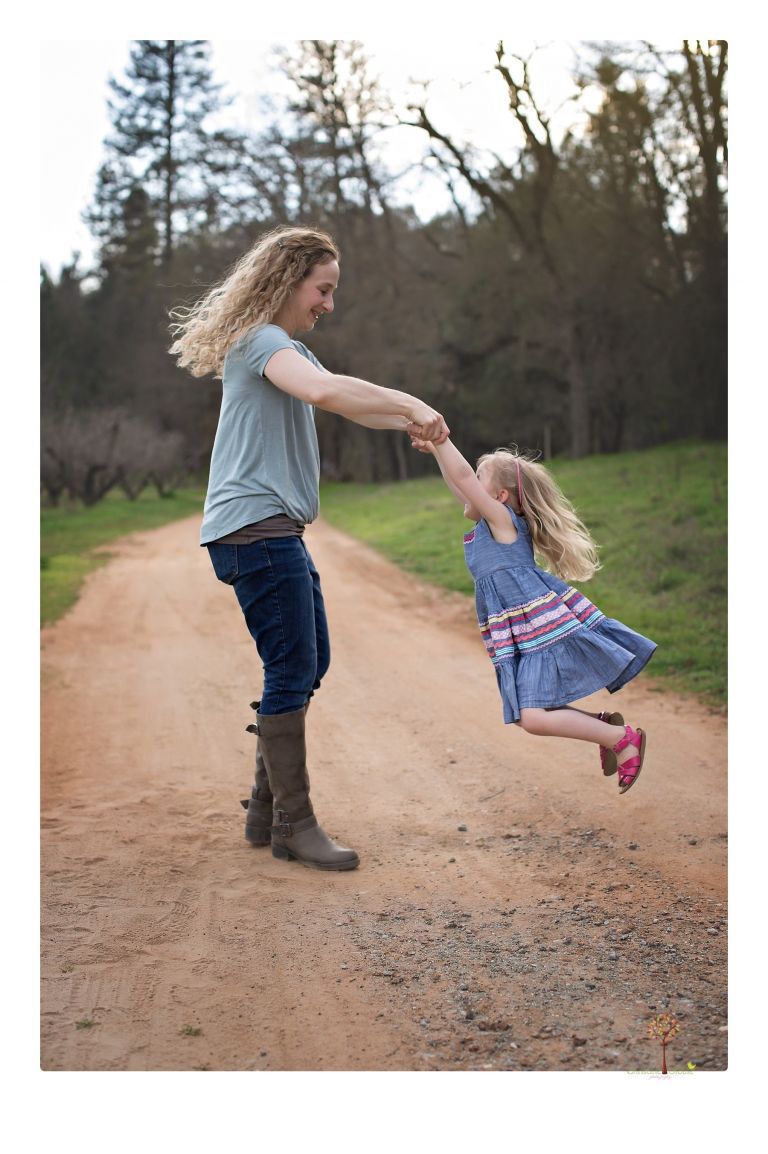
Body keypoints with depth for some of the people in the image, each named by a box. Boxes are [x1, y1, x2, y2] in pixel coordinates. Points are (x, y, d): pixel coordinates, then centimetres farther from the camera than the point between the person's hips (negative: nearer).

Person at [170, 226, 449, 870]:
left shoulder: (290, 350, 26)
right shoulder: (260, 339, -9)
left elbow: (349, 406, 27)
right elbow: (323, 391, -29)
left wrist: (412, 423, 12)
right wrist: (411, 404, -22)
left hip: (278, 532, 11)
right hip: (255, 526, -11)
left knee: (310, 665, 14)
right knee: (292, 673, -9)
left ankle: (267, 808, 22)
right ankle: (293, 823, 0)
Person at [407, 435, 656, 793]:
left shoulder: (503, 519, -8)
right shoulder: (489, 525, 16)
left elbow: (463, 477, -16)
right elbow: (459, 485, 27)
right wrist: (434, 450, 23)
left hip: (544, 635, -10)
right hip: (522, 642, 10)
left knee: (534, 719, -18)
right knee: (524, 715, 10)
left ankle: (622, 737, -5)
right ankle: (601, 723, 20)